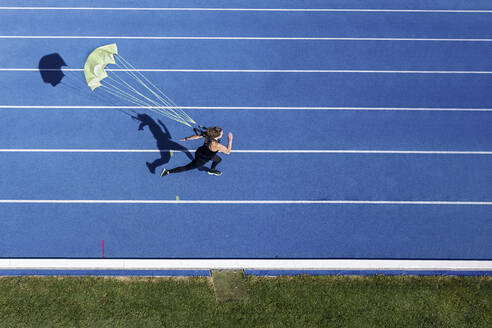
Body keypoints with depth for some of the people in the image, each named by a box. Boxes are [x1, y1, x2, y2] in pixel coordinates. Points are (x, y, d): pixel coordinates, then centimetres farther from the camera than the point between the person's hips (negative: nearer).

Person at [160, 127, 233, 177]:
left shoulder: (208, 134, -20)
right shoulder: (216, 145, -40)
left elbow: (197, 136, -7)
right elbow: (228, 151, -27)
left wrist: (186, 138, 6)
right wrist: (230, 140, -22)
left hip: (199, 152, 7)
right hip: (200, 160, -7)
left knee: (218, 159, 25)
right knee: (186, 168, 13)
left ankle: (212, 170, 56)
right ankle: (168, 172, 21)